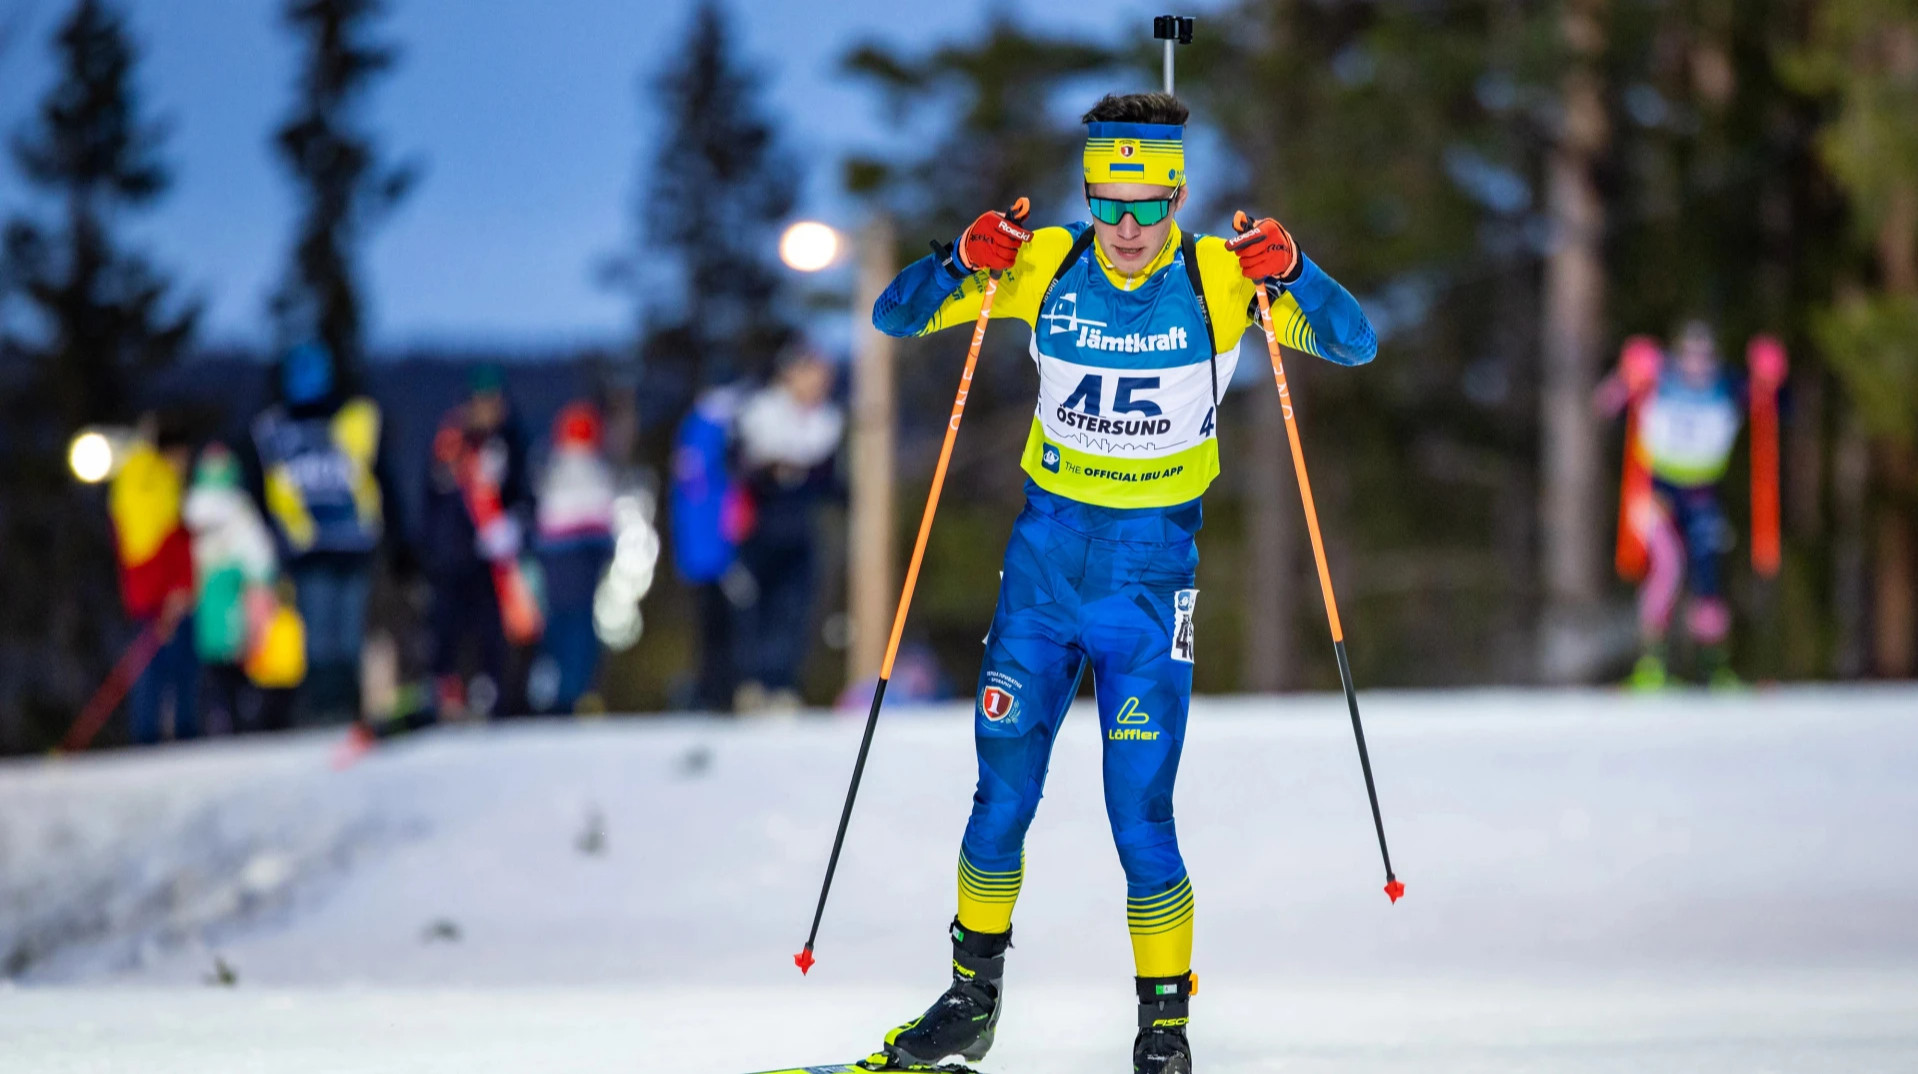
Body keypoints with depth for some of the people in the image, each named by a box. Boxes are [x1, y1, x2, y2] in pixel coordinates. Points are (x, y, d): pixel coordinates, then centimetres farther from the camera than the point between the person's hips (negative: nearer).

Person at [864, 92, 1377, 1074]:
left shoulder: (1219, 279, -7)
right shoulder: (1045, 266, -2)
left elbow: (1353, 343, -12)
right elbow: (895, 317, 1)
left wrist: (1287, 273, -30)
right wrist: (961, 262, -19)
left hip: (1150, 578, -2)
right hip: (1043, 561, 2)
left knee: (1140, 818, -7)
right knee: (1003, 797, 7)